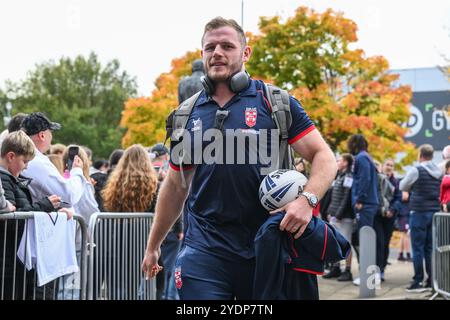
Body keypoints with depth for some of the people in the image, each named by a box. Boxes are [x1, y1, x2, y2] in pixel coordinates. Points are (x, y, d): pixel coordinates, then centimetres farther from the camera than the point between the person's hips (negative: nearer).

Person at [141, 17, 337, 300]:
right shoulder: (187, 114, 9)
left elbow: (324, 157, -3)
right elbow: (175, 186, 17)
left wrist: (307, 199, -22)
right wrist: (153, 246, 21)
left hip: (267, 250, -1)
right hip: (204, 251, 2)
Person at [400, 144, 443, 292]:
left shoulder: (417, 170, -10)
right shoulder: (439, 172, 9)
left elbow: (402, 187, 1)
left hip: (419, 212, -6)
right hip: (434, 212, 6)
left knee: (418, 248, -2)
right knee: (430, 248, 10)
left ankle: (418, 281, -2)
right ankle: (431, 281, 11)